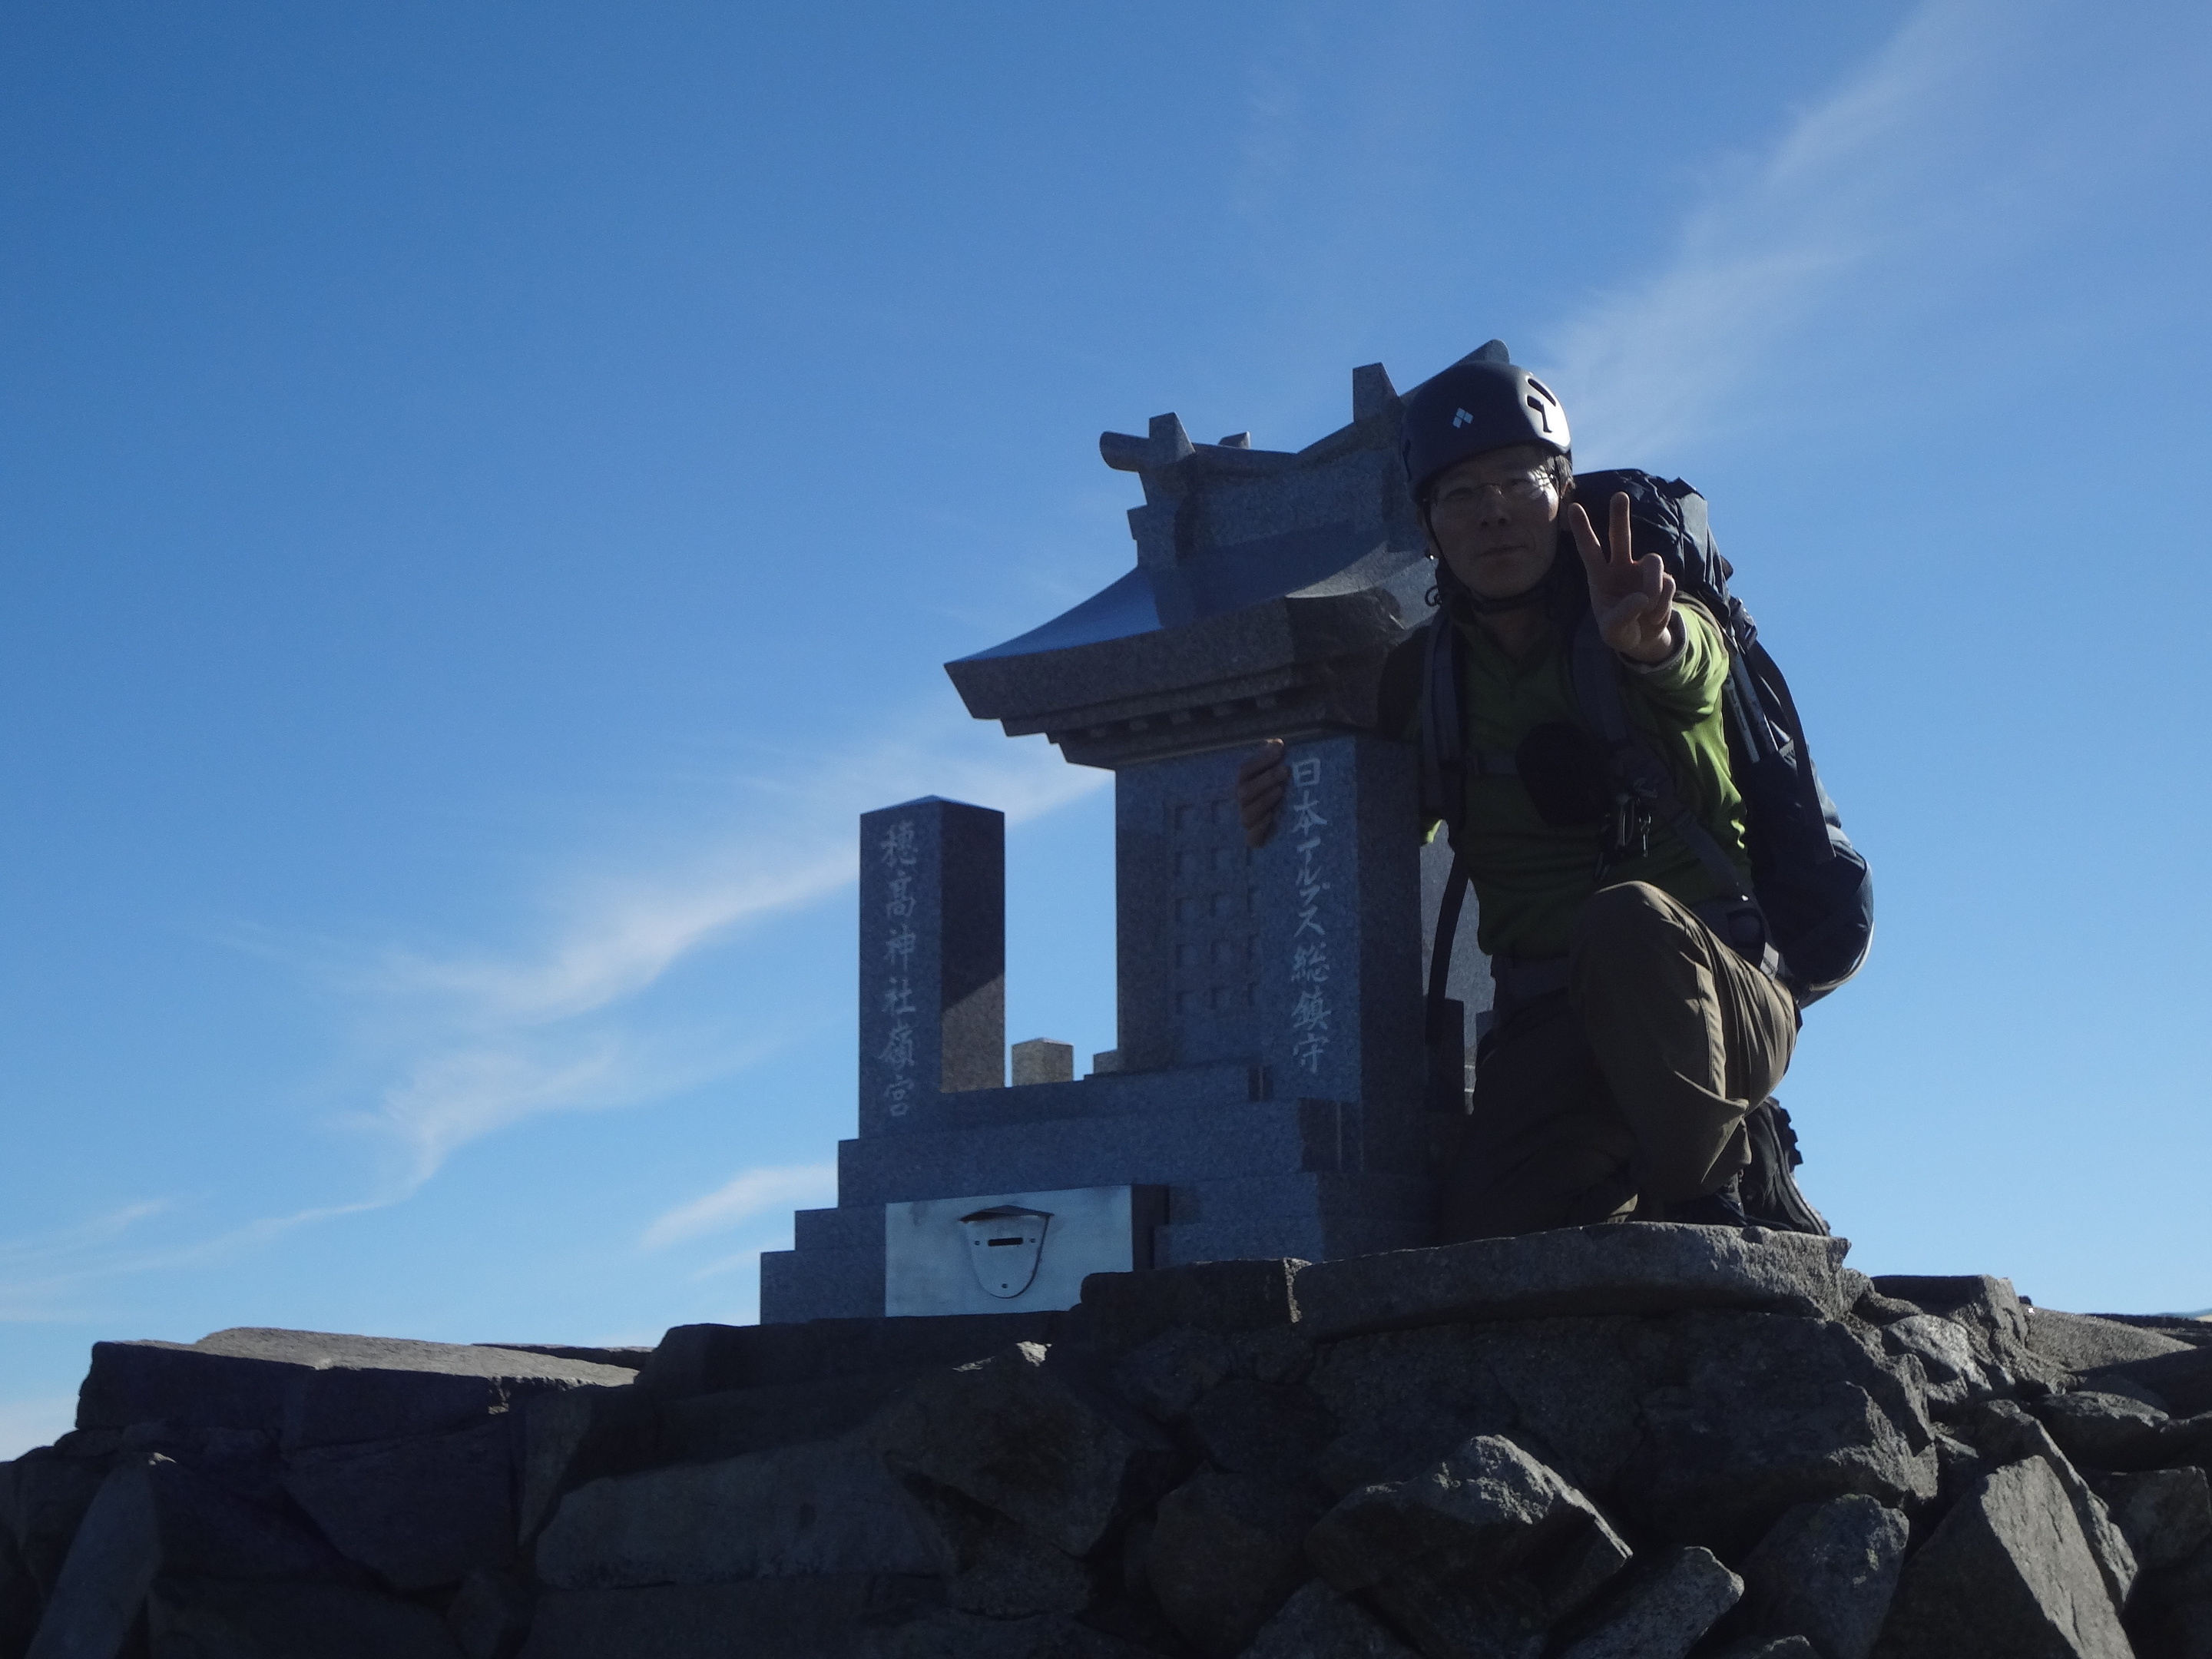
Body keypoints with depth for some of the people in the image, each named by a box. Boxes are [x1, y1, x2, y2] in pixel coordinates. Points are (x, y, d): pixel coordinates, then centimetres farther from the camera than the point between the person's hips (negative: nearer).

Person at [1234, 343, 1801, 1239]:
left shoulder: (1674, 629, -3)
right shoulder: (1426, 677, 9)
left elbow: (1693, 670, -29)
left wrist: (1651, 642, -55)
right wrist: (1286, 782, -2)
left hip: (1725, 1007, -1)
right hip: (1547, 1025, 2)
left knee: (1627, 922, -37)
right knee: (1489, 1233, -27)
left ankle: (1703, 1205, -16)